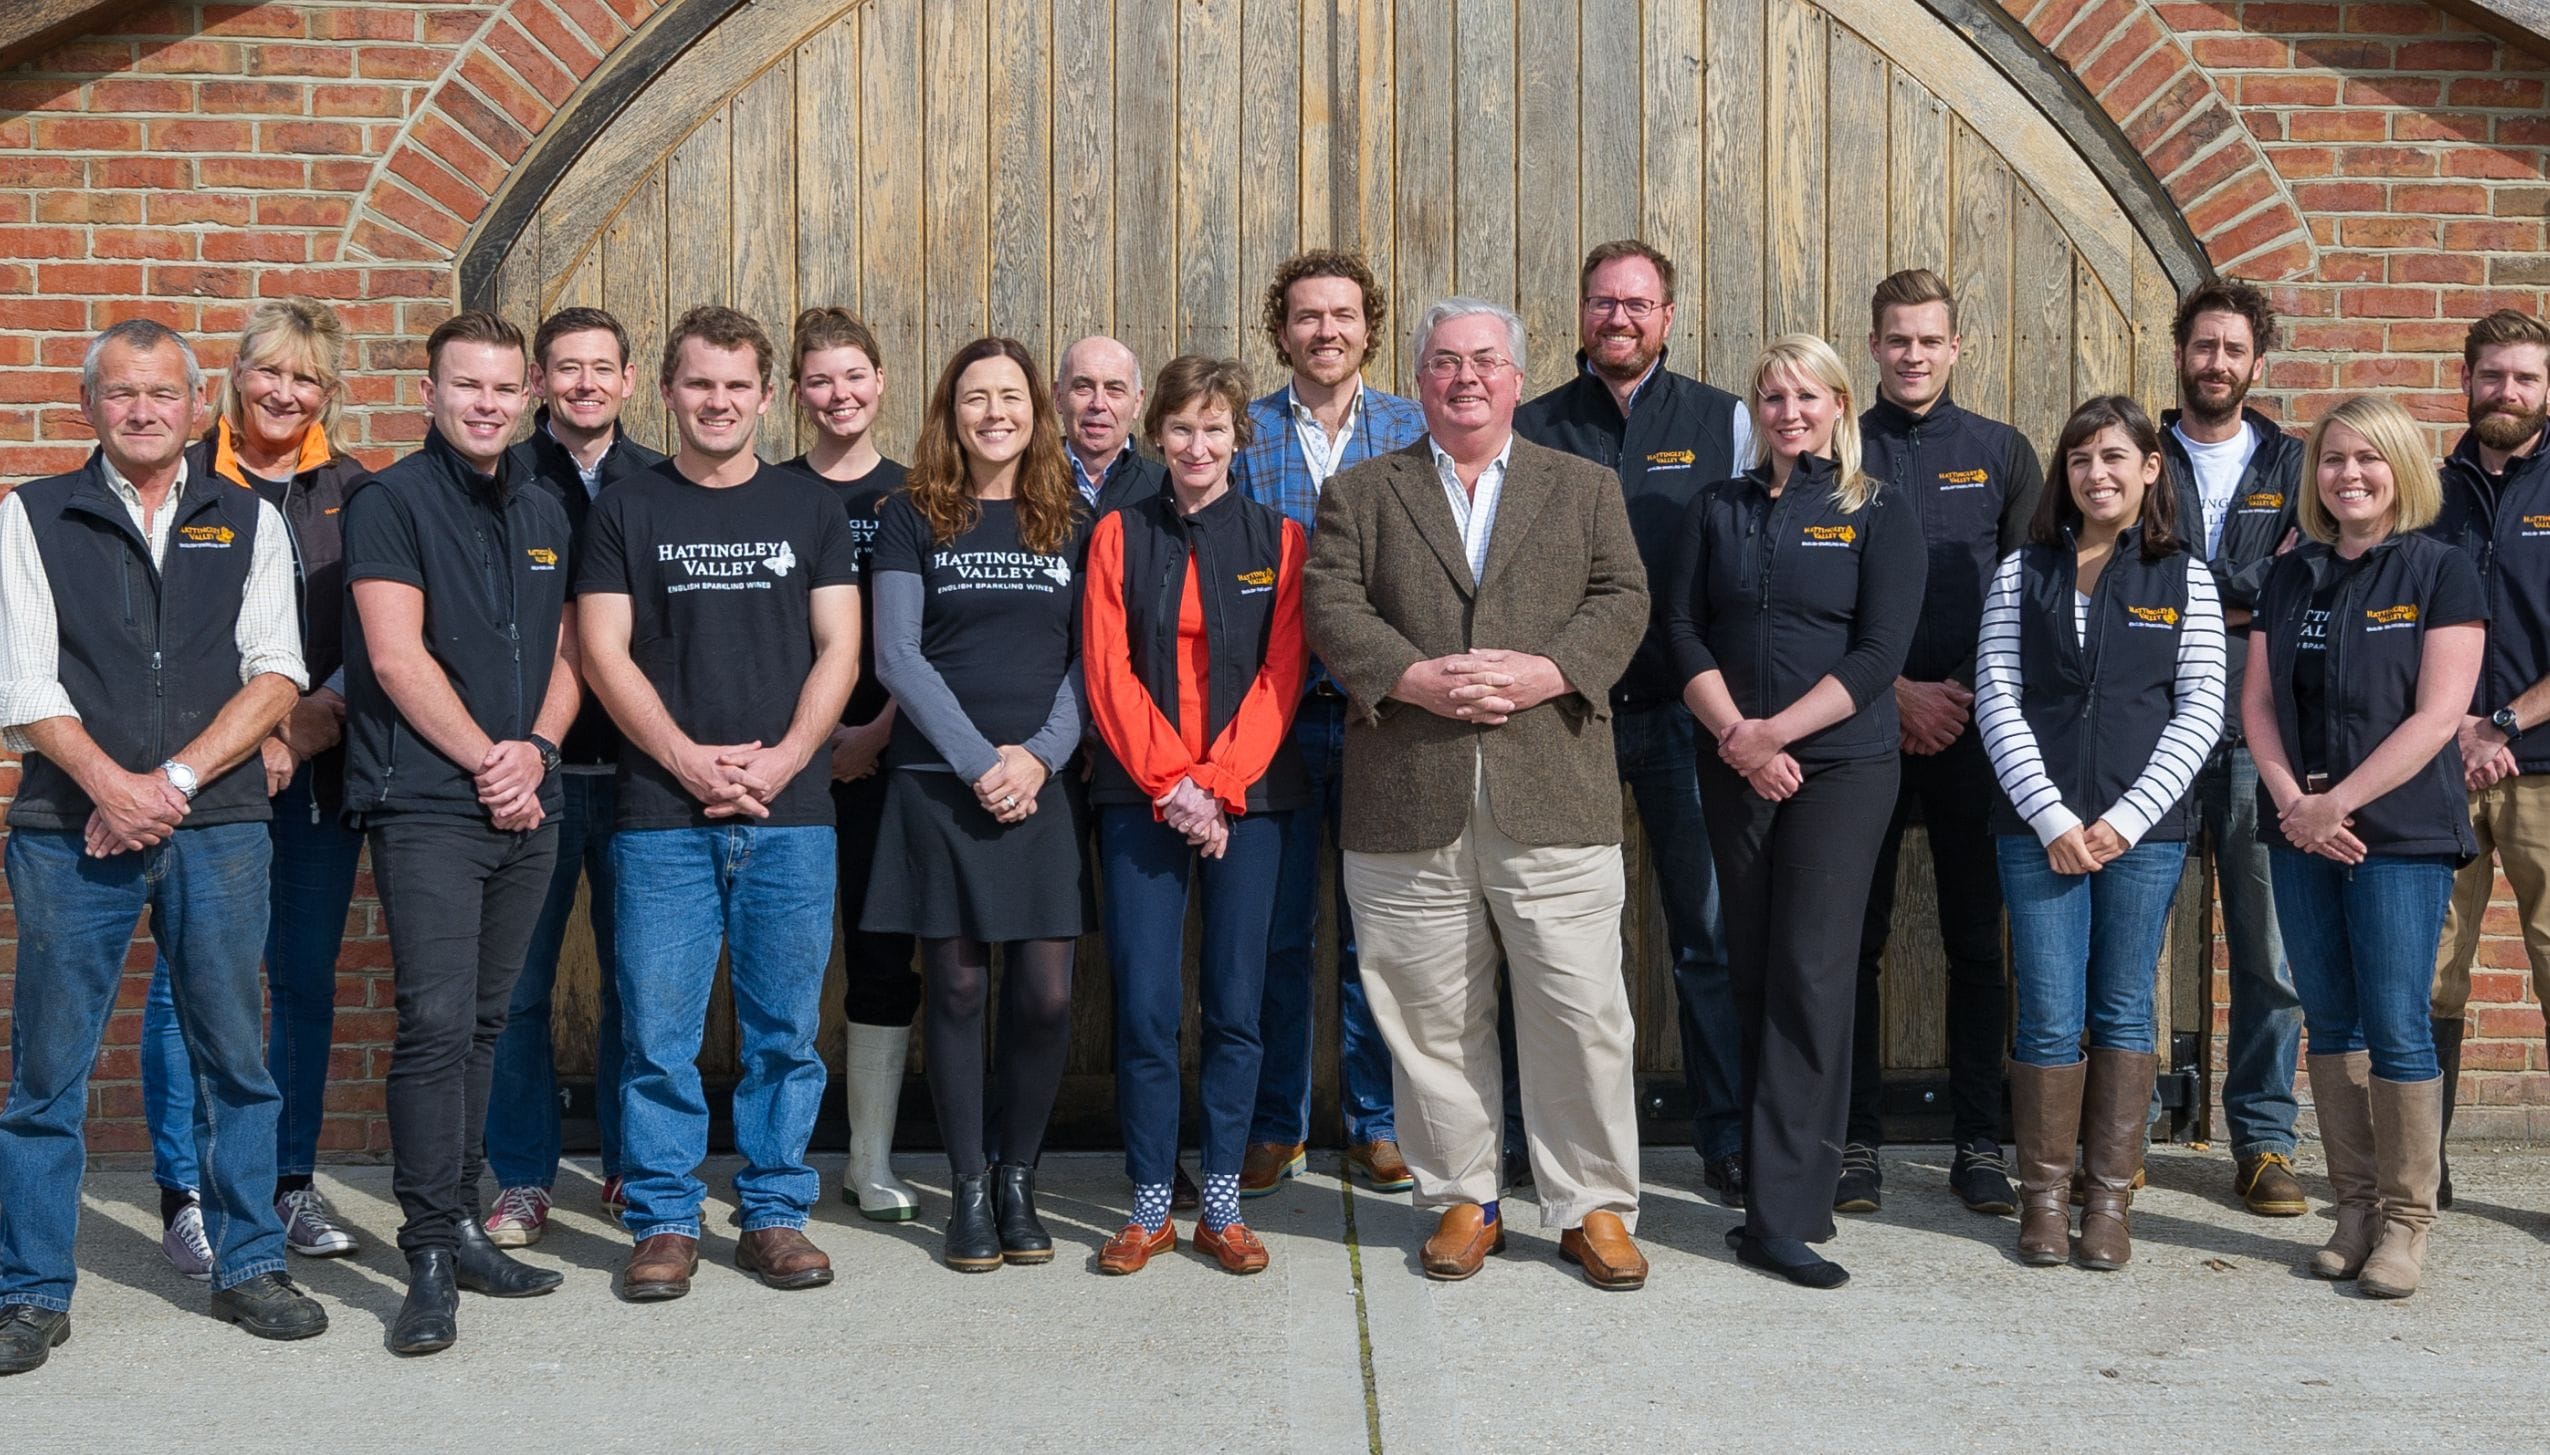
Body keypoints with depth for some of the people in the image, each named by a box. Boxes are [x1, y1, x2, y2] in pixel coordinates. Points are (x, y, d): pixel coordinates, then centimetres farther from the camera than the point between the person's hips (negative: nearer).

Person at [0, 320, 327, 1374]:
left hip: (218, 824, 1)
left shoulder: (249, 522, 11)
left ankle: (248, 1267, 20)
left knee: (235, 1059, 7)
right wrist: (112, 785, -14)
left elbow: (277, 675, 2)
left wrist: (173, 779, -9)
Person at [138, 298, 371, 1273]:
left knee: (306, 980, 7)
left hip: (319, 776, 3)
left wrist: (304, 733, -6)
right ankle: (184, 1198, 8)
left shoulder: (355, 494, 10)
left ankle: (293, 1184, 18)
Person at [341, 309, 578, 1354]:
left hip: (525, 807, 6)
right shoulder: (389, 503, -2)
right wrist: (487, 761, -9)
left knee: (484, 1022, 10)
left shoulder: (544, 515, 17)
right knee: (437, 1022, -11)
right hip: (426, 805, -6)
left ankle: (461, 1223, 19)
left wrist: (537, 748, -3)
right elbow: (396, 656, -10)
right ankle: (432, 1260, -6)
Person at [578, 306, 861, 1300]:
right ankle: (664, 1221, 12)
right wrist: (687, 758, -10)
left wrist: (782, 757, -7)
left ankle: (775, 1212, 16)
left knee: (785, 1029, 5)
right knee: (658, 1031, 0)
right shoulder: (627, 511, 9)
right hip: (660, 813, -1)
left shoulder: (810, 510, 12)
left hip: (790, 810, 1)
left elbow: (839, 648, 7)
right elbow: (603, 652, 2)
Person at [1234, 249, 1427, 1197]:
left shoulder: (1414, 432, 6)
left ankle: (1375, 1124, 19)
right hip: (1274, 714, 0)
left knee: (1375, 928, 6)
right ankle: (1277, 1126, 18)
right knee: (1277, 928, 5)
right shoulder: (1245, 433, 5)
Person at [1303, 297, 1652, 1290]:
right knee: (1433, 1018, 7)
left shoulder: (1585, 488, 16)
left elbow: (1621, 601, 5)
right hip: (1409, 805, 0)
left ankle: (1594, 1207, 14)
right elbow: (1332, 610, 1)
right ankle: (1462, 1200, 21)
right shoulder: (1358, 495, 13)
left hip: (1554, 798, 0)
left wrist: (1548, 671, -13)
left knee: (1582, 1016, 0)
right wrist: (1415, 679, -15)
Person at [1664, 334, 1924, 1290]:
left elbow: (1880, 653, -7)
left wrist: (1776, 732, -15)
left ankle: (1783, 1216, -8)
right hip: (1735, 770, 4)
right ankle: (1792, 1185, 17)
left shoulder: (1879, 518, 2)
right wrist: (1736, 735, -11)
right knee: (1754, 974, 6)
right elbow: (1683, 630, 3)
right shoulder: (1719, 510, 11)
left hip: (1841, 768, -3)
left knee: (1810, 976, -9)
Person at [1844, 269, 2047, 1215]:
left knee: (1977, 940, 3)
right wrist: (1899, 692, -8)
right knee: (1855, 939, 1)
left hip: (1973, 729, 1)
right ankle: (1857, 1142, 10)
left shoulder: (2003, 453, 9)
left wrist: (1968, 697, -5)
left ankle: (1978, 1145, 12)